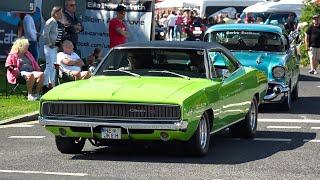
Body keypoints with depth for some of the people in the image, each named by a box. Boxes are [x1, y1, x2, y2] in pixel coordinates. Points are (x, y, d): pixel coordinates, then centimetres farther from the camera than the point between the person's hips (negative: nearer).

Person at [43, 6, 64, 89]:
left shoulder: (59, 23, 14)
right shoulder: (50, 22, -11)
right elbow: (45, 33, -18)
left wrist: (59, 44, 12)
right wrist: (49, 44, -17)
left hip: (56, 47, 9)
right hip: (50, 47, -9)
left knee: (54, 66, 13)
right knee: (49, 65, -10)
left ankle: (52, 83, 21)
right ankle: (46, 84, -7)